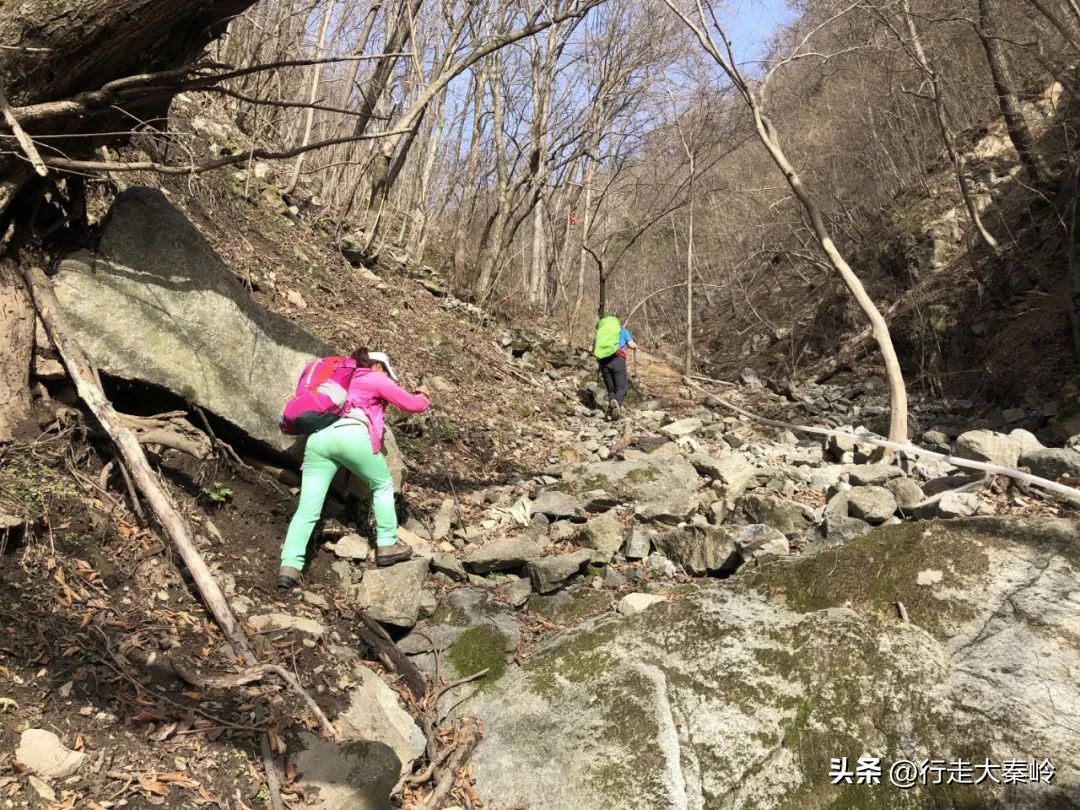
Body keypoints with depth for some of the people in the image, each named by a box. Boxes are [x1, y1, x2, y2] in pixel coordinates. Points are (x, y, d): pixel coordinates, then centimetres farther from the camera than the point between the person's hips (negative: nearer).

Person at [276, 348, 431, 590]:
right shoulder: (376, 378, 20)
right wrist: (424, 398, 42)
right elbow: (412, 405, 21)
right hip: (351, 435, -5)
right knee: (382, 485, 17)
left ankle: (289, 566, -13)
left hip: (318, 438, 6)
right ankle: (387, 546, 14)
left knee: (308, 508, 0)